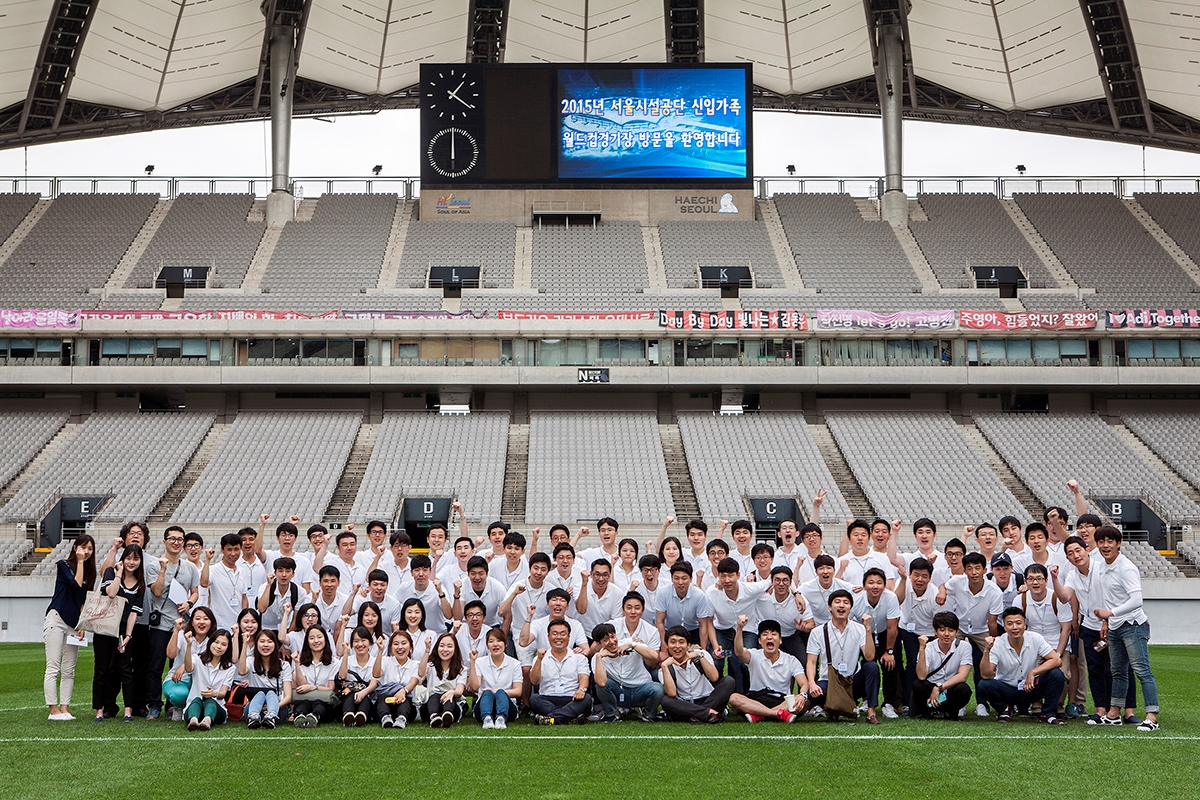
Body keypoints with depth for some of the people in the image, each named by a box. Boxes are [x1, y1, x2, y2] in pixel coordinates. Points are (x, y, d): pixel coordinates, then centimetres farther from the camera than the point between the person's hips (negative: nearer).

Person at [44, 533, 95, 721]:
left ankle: (64, 709, 5)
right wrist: (80, 562, -8)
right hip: (56, 619, -6)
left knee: (69, 670, 4)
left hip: (73, 624, 6)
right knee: (53, 668, -7)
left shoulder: (89, 572, 14)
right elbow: (76, 584, -17)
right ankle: (53, 710, -8)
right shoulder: (63, 565, -1)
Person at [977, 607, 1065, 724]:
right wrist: (986, 650, -39)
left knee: (1057, 675, -24)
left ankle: (1047, 714, -3)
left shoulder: (1035, 639, -12)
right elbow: (985, 675, -25)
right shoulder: (997, 644, -16)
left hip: (1030, 688, 1)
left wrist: (1033, 673, -27)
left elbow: (1057, 661, -17)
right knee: (984, 686, -31)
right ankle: (1004, 710, 1)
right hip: (1007, 690, -1)